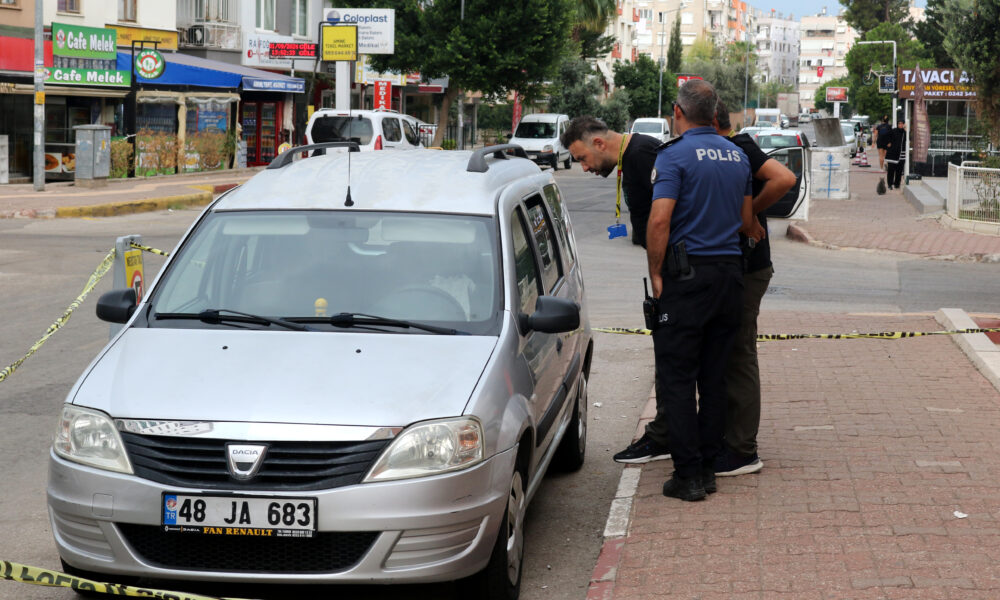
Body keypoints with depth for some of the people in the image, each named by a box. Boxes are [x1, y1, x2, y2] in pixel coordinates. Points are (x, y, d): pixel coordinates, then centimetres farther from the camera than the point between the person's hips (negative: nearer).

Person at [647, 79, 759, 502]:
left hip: (687, 276, -6)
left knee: (677, 376, -2)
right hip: (730, 272, 6)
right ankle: (707, 467, 15)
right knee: (714, 375, 12)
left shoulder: (674, 155, -10)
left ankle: (688, 474, -4)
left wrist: (656, 274, -10)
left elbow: (660, 220, -19)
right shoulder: (737, 156, 12)